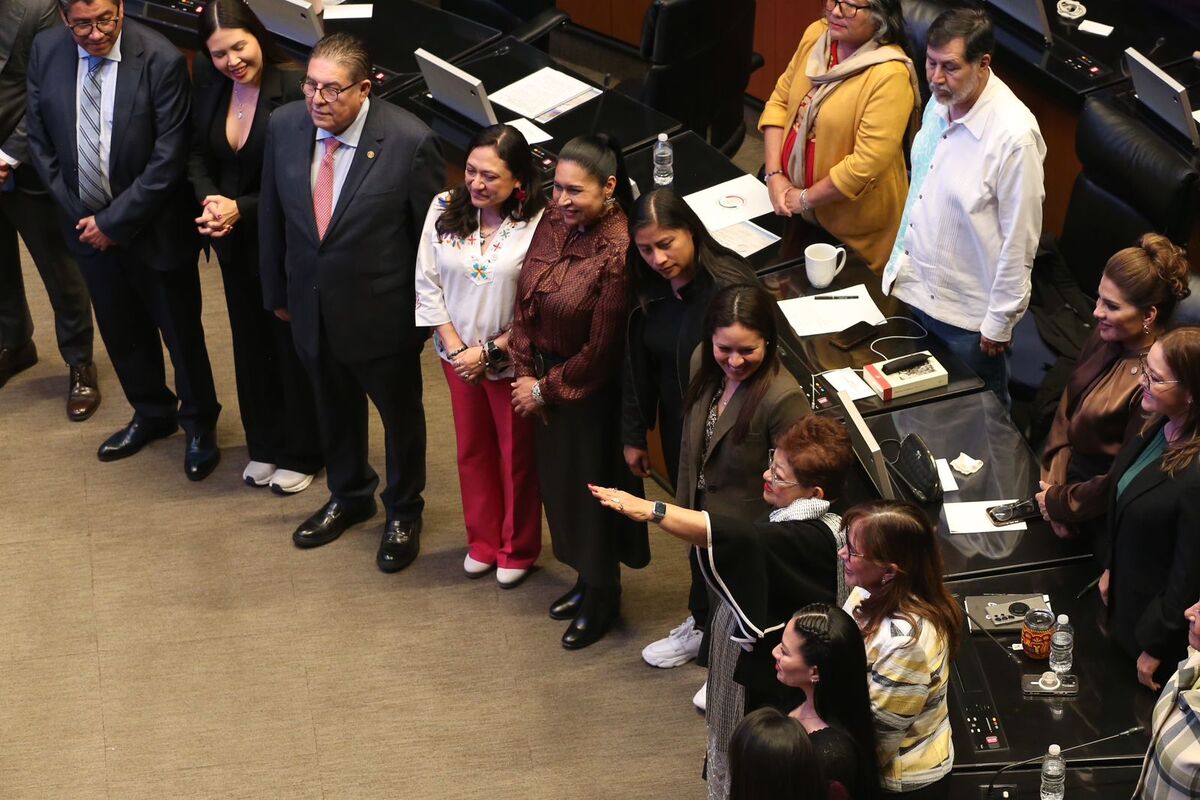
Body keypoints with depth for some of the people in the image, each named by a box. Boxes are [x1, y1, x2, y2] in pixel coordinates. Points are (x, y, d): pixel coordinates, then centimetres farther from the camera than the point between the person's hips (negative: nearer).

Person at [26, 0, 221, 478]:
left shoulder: (161, 60, -22)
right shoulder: (46, 51, -8)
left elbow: (168, 160, -20)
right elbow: (40, 138, 3)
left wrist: (114, 222, -16)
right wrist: (77, 212, -3)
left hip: (152, 227, -4)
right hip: (87, 222, 4)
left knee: (180, 331, 12)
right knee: (120, 331, 20)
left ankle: (199, 424, 34)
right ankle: (152, 414, 43)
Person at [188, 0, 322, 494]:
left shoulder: (293, 87, -23)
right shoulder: (207, 79, -6)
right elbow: (197, 152, 4)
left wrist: (241, 208, -22)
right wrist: (209, 199, -14)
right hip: (234, 242, 6)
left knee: (294, 345, 11)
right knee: (250, 341, 20)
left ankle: (301, 454, 30)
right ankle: (264, 444, 39)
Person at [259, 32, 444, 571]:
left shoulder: (409, 141, -24)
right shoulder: (285, 126, -11)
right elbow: (273, 215, 2)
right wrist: (277, 291, 9)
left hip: (383, 311, -4)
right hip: (312, 306, 4)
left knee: (400, 414, 19)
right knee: (334, 409, 25)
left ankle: (403, 512, 43)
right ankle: (348, 497, 50)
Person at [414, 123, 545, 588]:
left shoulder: (538, 225, -23)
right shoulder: (444, 209, -9)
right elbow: (427, 283, -4)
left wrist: (489, 351, -19)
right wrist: (455, 346, -11)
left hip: (512, 361, -4)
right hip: (458, 355, 4)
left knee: (517, 456, 14)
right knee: (472, 450, 21)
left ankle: (518, 549, 35)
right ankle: (482, 541, 41)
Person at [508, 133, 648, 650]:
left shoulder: (618, 253, -29)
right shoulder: (553, 222, -8)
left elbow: (601, 352, -22)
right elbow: (526, 301, 2)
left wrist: (545, 390, -12)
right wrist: (524, 373, -3)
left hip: (592, 393, -7)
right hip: (546, 379, 7)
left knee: (593, 488, 12)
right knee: (558, 481, 22)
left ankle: (602, 599, 35)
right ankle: (586, 579, 46)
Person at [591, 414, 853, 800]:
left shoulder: (812, 537, -33)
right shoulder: (792, 520, -2)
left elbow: (737, 537, -47)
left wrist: (651, 510, -52)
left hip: (774, 679, -10)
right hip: (753, 658, 10)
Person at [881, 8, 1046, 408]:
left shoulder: (1014, 136, -28)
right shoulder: (940, 102, -4)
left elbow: (1020, 241, -21)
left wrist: (1000, 322, -14)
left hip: (969, 314, -7)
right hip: (917, 287, 7)